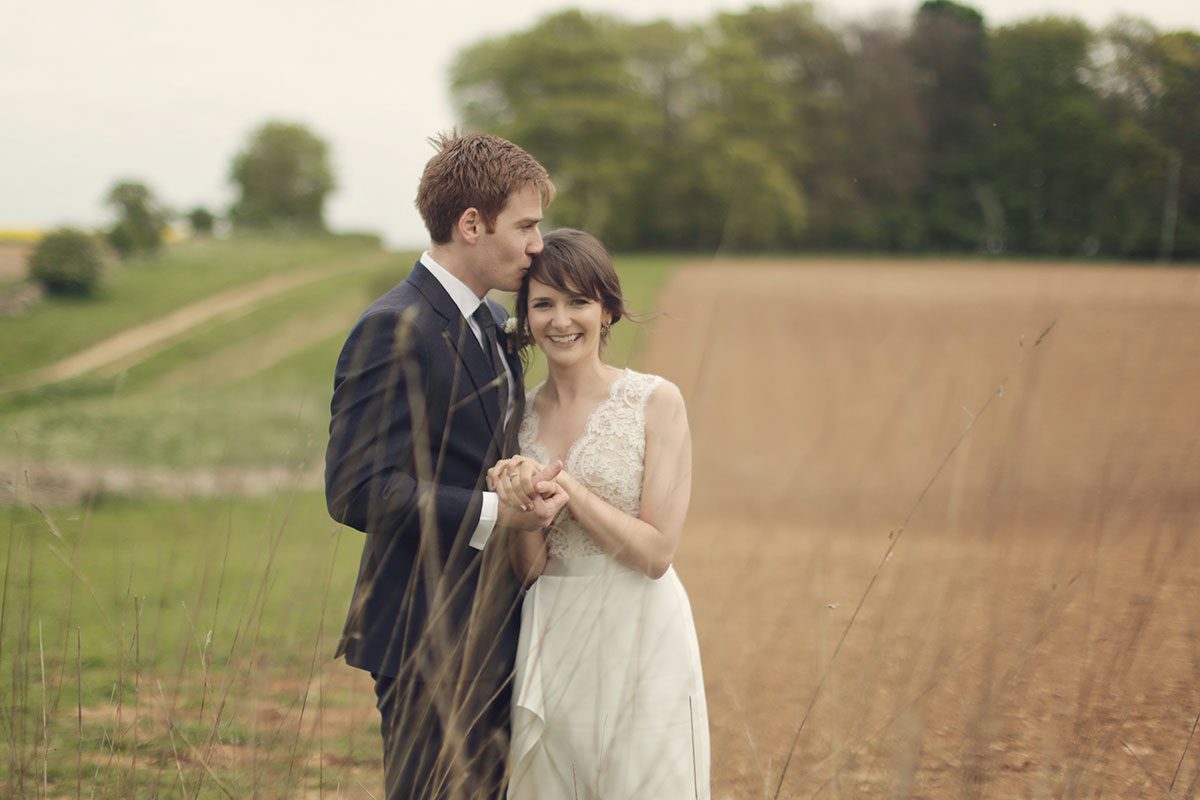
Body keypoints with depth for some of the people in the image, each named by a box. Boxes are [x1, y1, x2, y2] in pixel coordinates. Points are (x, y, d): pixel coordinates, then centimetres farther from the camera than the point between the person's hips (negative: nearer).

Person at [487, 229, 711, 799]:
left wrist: (567, 487, -16)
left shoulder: (657, 403, -5)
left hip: (639, 641, -4)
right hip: (552, 646, 4)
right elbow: (530, 567, 4)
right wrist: (522, 501, -15)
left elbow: (656, 551, -10)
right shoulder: (520, 416, 8)